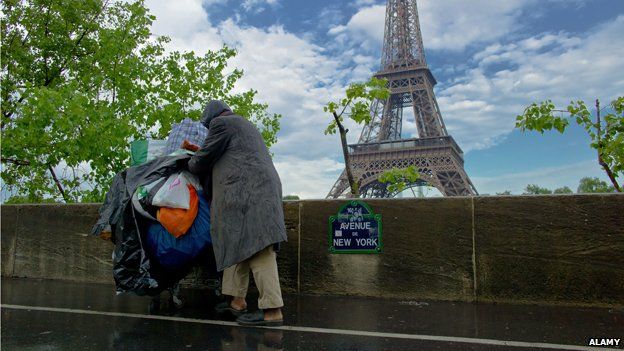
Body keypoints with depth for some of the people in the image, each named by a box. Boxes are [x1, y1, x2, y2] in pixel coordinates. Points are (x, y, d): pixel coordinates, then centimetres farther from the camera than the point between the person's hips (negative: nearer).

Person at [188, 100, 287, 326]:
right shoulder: (246, 126, 31)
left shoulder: (221, 123, 3)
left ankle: (272, 311, -18)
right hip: (263, 189, 10)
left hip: (247, 191, -10)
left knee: (256, 248, -15)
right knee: (239, 245, 13)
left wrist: (191, 166, 25)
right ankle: (238, 300, 17)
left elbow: (204, 157, 4)